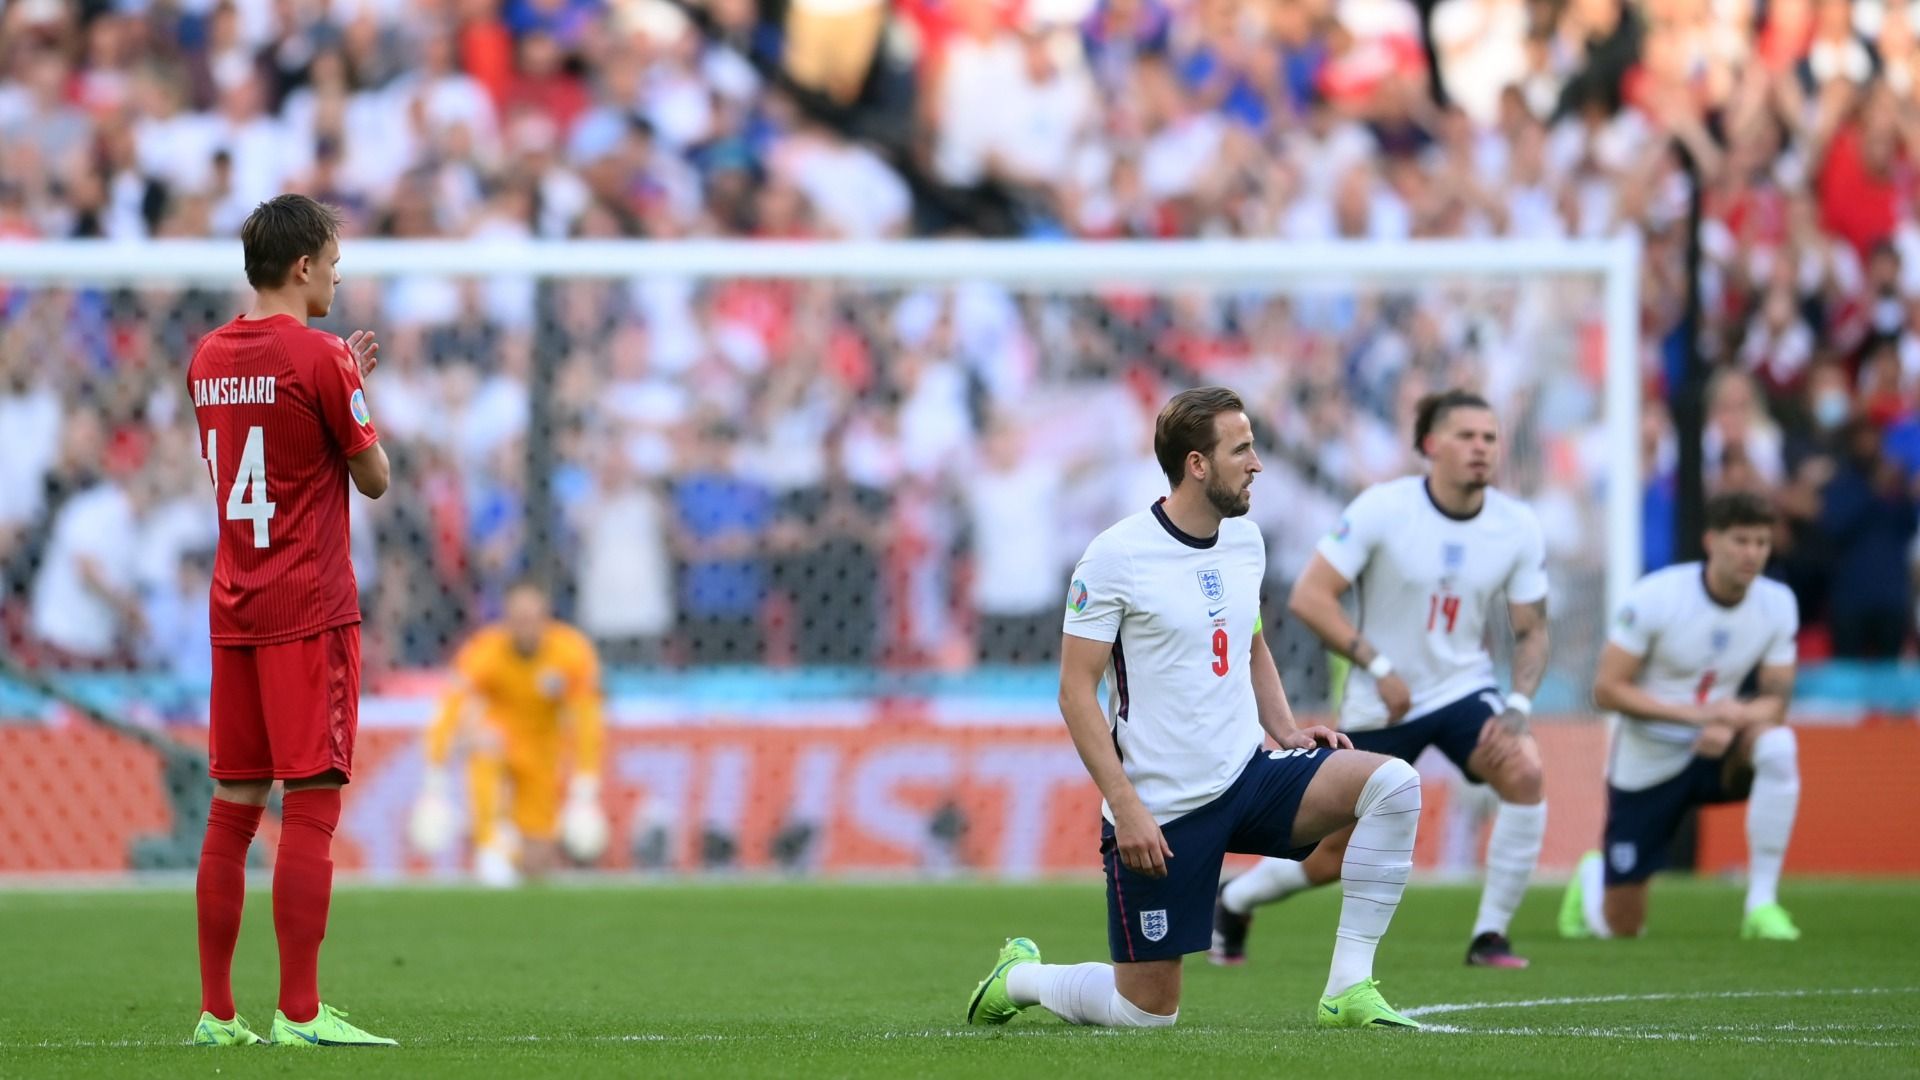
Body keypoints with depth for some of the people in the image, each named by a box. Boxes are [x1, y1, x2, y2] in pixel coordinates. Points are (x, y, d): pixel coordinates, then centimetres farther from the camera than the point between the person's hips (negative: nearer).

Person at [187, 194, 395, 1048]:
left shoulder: (208, 358, 10)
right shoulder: (318, 359, -11)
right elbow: (373, 478, -4)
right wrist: (357, 388, 10)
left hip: (232, 612, 7)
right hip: (309, 612, -7)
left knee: (232, 808, 9)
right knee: (312, 807, -6)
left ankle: (216, 1012, 10)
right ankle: (300, 1014, -9)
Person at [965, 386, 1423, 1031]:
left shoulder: (1245, 541, 7)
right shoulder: (1117, 556, -13)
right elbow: (1076, 691, -12)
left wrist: (1287, 733, 6)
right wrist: (1125, 805, -20)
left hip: (1248, 778, 6)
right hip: (1160, 810, -6)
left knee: (1393, 783, -19)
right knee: (1148, 1012, -1)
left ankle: (1349, 990, -14)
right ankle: (1018, 977, 30)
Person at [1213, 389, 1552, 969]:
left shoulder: (1518, 528, -6)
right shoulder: (1382, 509, -16)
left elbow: (1531, 630, 2)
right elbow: (1309, 596, -15)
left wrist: (1517, 707, -15)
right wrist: (1379, 666, -21)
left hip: (1464, 690, 3)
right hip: (1381, 705, -2)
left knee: (1524, 771, -28)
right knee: (1333, 854, 4)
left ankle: (1490, 937, -15)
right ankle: (1234, 900, 38)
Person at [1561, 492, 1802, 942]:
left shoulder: (1777, 604, -7)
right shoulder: (1656, 597, -19)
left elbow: (1776, 698, -4)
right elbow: (1607, 689, -18)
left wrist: (1730, 724, -27)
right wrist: (1694, 712, -29)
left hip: (1717, 753, 3)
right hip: (1648, 764, -3)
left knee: (1778, 745, -34)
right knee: (1620, 927, 1)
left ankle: (1762, 904, -26)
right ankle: (1592, 876, 42)